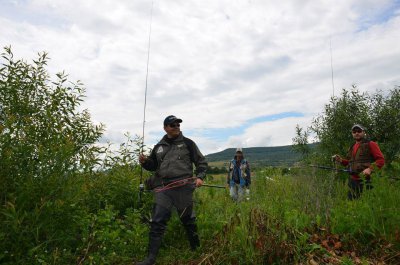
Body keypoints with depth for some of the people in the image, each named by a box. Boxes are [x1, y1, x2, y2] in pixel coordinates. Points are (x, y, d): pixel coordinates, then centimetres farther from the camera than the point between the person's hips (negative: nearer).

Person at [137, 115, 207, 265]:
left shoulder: (187, 143, 4)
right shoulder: (159, 146, 13)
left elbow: (201, 162, 6)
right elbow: (153, 165, 21)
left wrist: (200, 177, -8)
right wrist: (145, 162, 0)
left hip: (183, 187, -2)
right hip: (163, 188, 3)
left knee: (188, 219, 13)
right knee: (157, 222, -2)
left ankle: (196, 249, 36)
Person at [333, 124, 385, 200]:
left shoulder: (370, 144, -1)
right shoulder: (352, 147, 18)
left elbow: (381, 160, -7)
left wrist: (370, 169, -20)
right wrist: (341, 160, 7)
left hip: (365, 180, -6)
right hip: (352, 180, 6)